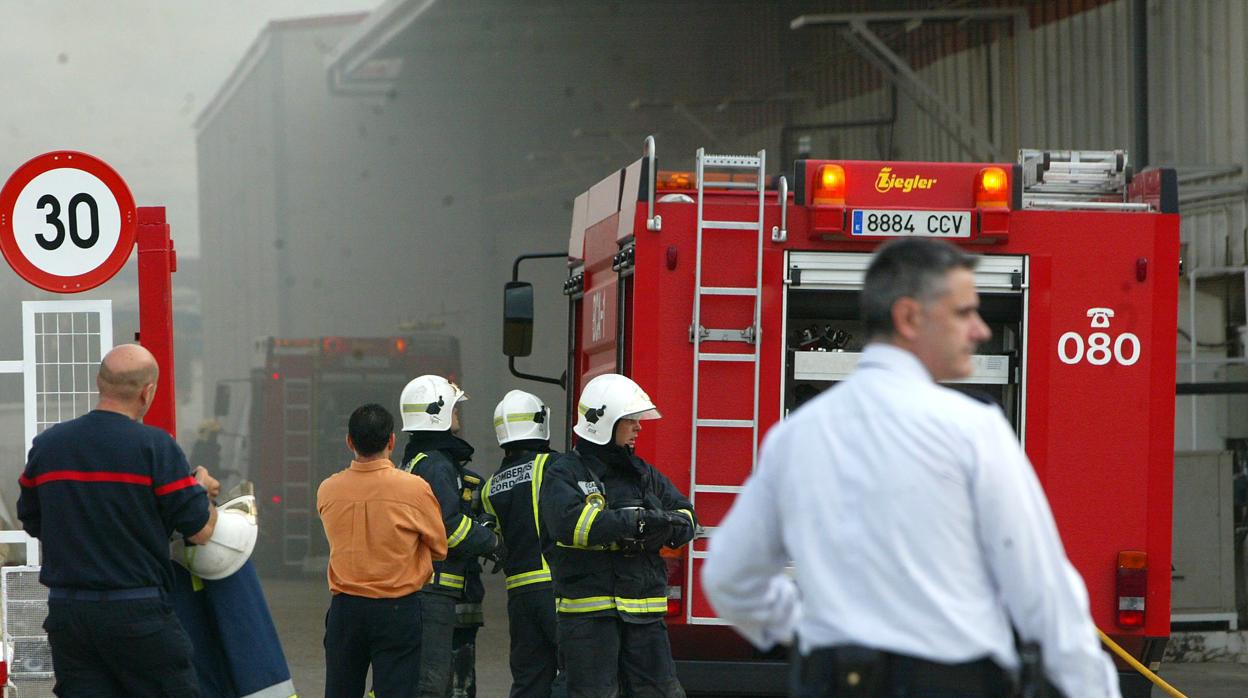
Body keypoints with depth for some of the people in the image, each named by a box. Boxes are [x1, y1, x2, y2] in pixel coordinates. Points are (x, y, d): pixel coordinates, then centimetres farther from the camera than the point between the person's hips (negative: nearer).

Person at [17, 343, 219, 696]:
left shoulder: (46, 445, 4)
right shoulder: (154, 446, -11)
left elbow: (32, 523, 15)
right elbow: (200, 530, -7)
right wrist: (202, 486, 13)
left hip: (66, 611, 4)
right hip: (137, 612, -4)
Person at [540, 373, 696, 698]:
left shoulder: (642, 473, 17)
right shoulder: (565, 473, -3)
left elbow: (685, 516, 15)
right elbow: (571, 521, -22)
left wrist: (664, 531, -10)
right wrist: (635, 521, -25)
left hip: (644, 611, 6)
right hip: (587, 609, -6)